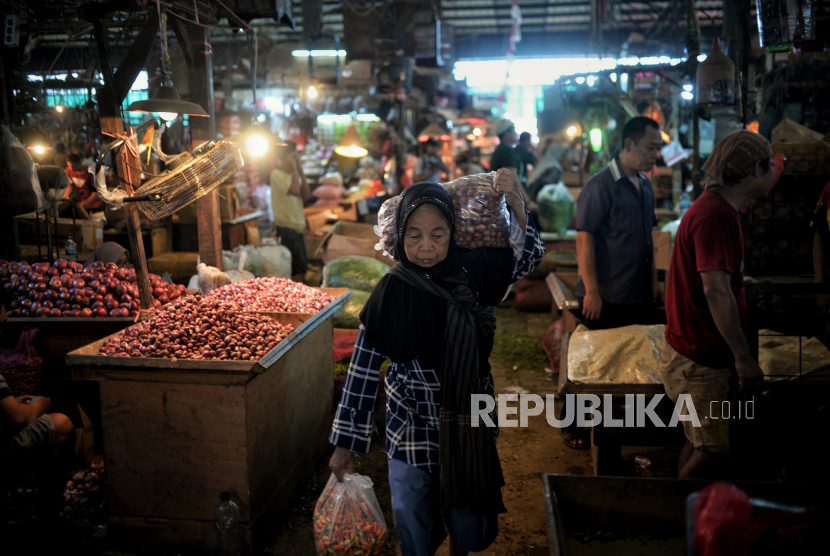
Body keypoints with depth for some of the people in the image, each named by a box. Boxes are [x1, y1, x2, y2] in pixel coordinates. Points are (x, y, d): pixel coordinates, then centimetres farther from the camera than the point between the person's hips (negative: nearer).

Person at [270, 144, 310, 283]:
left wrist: (300, 170, 3)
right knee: (299, 270, -11)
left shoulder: (292, 174, 16)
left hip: (297, 228, 9)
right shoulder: (277, 174, -9)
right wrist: (294, 169, -14)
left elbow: (306, 196, 5)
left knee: (302, 269, 10)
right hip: (286, 228, -9)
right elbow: (295, 190, -25)